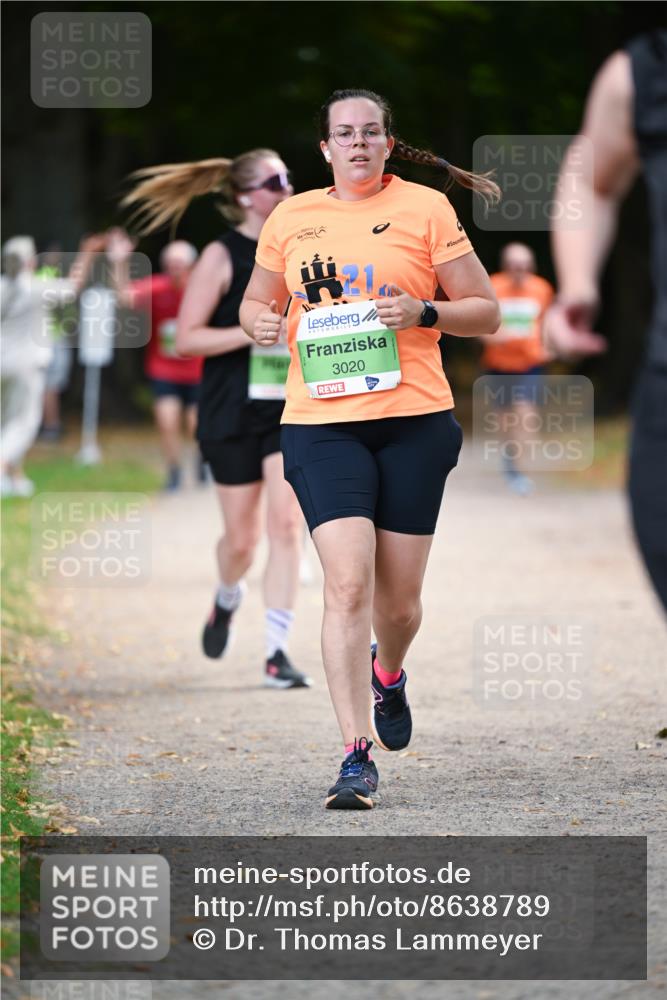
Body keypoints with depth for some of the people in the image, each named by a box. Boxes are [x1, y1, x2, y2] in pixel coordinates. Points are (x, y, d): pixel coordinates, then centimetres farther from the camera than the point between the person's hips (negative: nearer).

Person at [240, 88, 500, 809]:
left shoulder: (426, 209, 3)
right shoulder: (291, 217, 10)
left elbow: (486, 314, 6)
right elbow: (256, 302, 24)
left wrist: (425, 312, -13)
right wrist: (259, 322, 0)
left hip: (415, 422, 0)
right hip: (320, 424, 0)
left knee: (397, 599, 6)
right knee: (348, 586, -15)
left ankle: (389, 672, 43)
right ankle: (356, 756, -12)